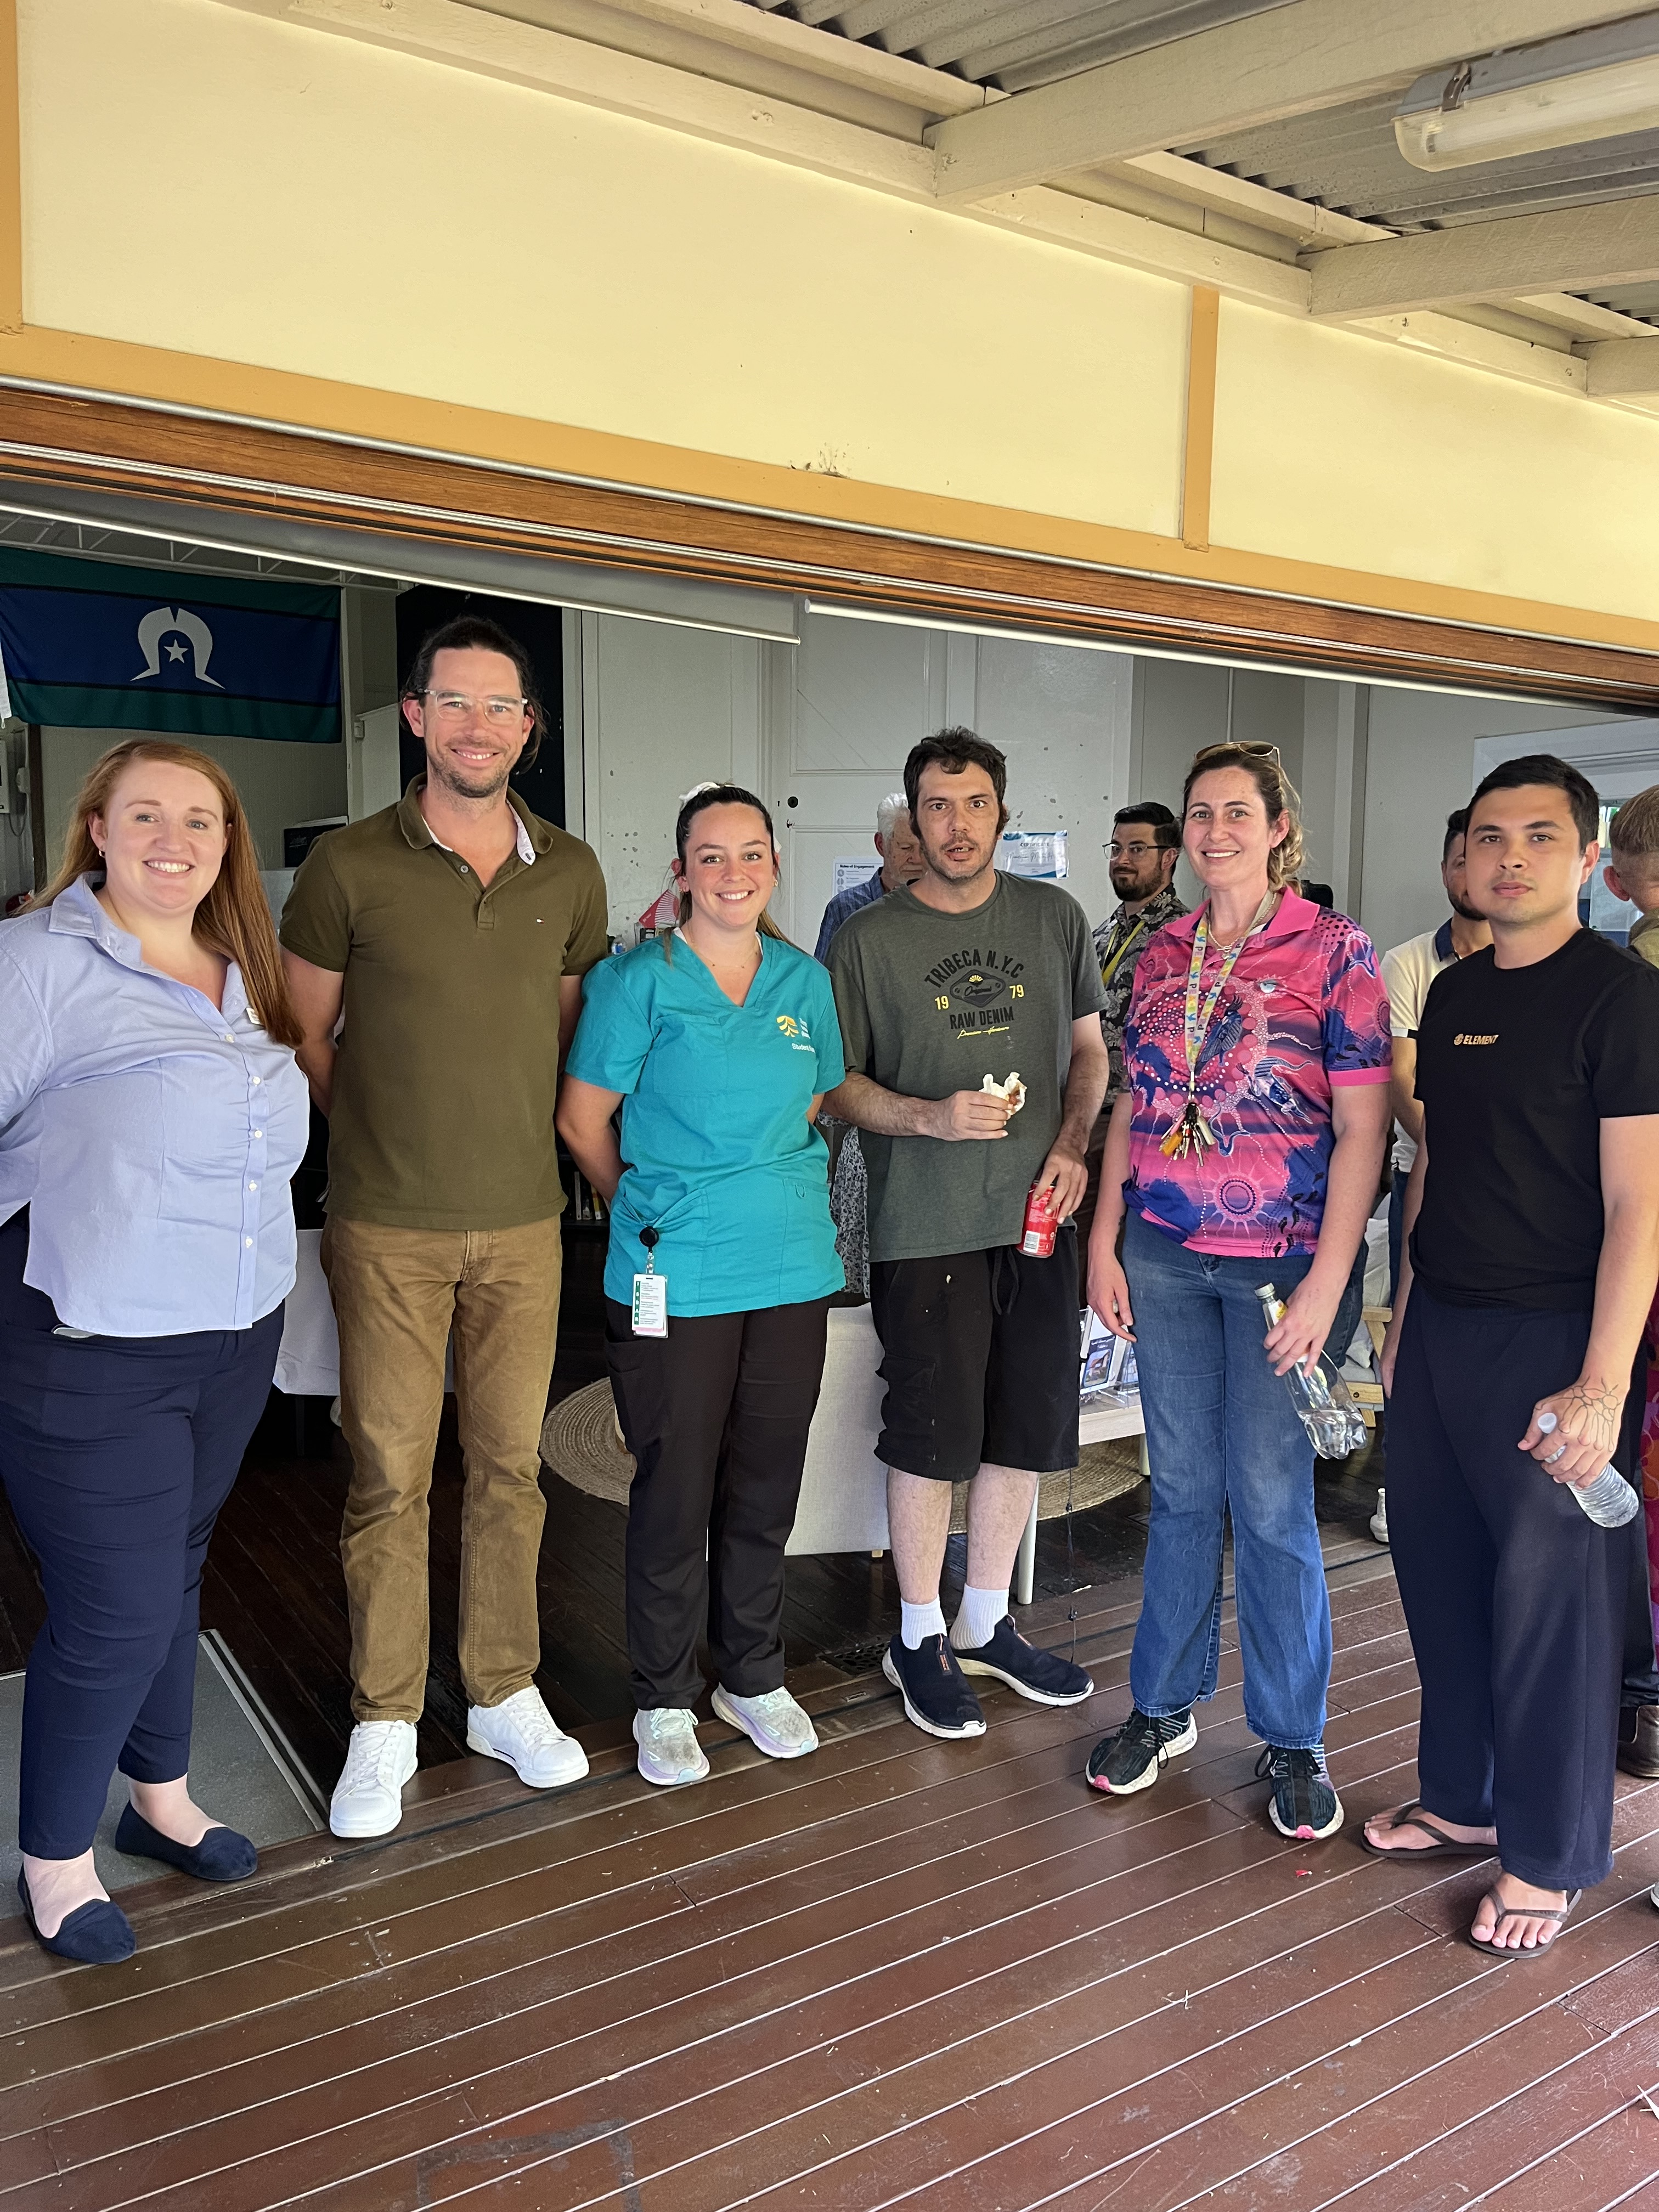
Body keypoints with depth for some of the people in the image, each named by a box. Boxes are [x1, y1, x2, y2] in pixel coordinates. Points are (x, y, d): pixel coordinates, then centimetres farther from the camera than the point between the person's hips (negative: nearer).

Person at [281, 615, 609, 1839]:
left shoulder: (571, 871, 4)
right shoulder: (348, 865, -4)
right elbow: (304, 1036, 4)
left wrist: (523, 1134, 8)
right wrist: (384, 1137, 3)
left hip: (522, 1221, 3)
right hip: (388, 1229, -2)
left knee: (510, 1464, 11)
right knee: (390, 1477, 4)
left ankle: (505, 1692, 28)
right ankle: (385, 1723, 20)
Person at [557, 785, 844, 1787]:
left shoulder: (807, 982, 8)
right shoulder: (640, 981, -6)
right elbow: (584, 1120, -1)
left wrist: (767, 1197, 11)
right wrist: (659, 1213, 8)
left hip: (793, 1270, 4)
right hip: (675, 1280, -4)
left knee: (767, 1487, 13)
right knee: (674, 1493, 5)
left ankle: (755, 1678, 32)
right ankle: (666, 1700, 23)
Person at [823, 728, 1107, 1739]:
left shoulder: (1055, 918, 7)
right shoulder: (868, 937, -2)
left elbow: (1089, 1049, 15)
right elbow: (834, 1082, 0)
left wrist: (1071, 1146, -2)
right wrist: (931, 1116, -17)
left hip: (1036, 1214, 4)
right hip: (925, 1226, -4)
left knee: (1025, 1429, 12)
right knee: (931, 1436, 3)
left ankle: (987, 1625, 31)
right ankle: (920, 1638, 23)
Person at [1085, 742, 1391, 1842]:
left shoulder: (1335, 951, -5)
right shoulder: (1162, 955, 9)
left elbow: (1362, 1130, -8)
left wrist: (1326, 1282, -14)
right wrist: (1105, 1240, 6)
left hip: (1280, 1258, -4)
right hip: (1164, 1254, 4)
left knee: (1269, 1498, 1)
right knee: (1182, 1487, 12)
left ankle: (1293, 1738, 19)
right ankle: (1165, 1705, 27)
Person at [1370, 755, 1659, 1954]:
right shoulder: (1453, 993, 11)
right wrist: (1406, 1313, 16)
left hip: (1549, 1337, -6)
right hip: (1440, 1328, 7)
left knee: (1550, 1597, 3)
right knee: (1440, 1571, 14)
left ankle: (1549, 1855, 21)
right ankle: (1462, 1799, 33)